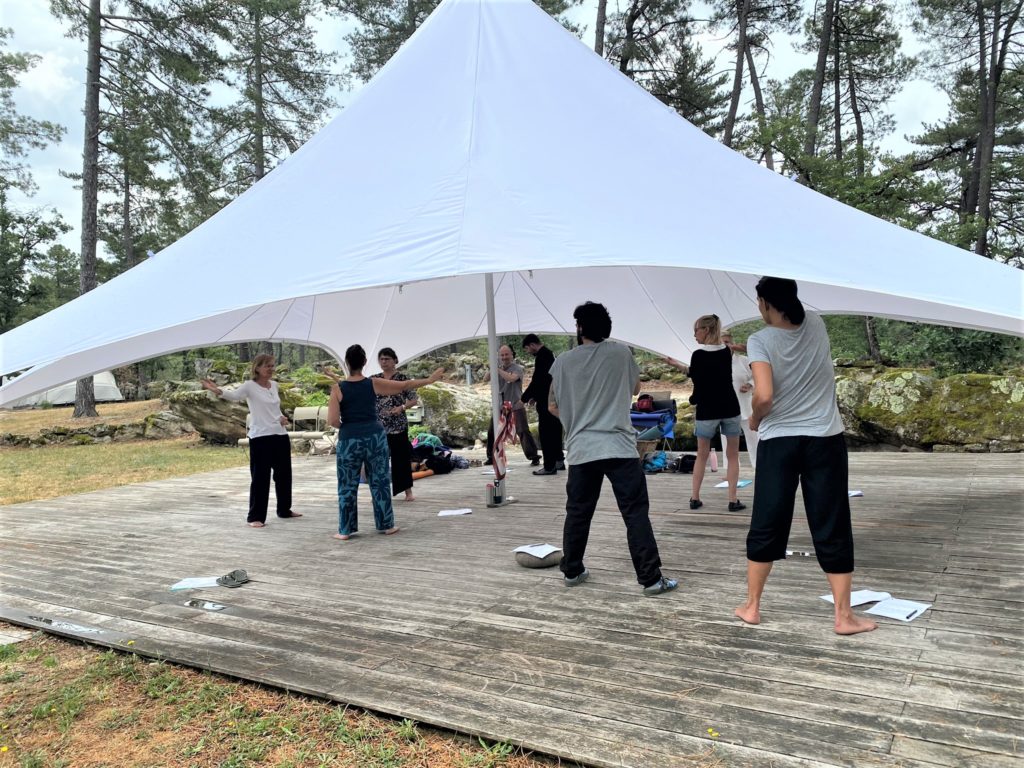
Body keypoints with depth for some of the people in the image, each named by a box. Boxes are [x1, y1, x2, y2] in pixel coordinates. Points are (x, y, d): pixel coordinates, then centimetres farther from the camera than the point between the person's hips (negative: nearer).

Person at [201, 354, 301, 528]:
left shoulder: (274, 385, 11)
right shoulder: (250, 386, -8)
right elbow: (234, 395, -27)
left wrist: (282, 417, 2)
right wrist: (216, 390, -46)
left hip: (280, 435, 7)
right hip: (260, 437, -7)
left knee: (284, 474, 16)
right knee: (260, 477, -4)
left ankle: (284, 509, 32)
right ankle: (255, 516, 5)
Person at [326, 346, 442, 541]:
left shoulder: (338, 388, -7)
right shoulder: (374, 384, -3)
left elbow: (332, 420, -13)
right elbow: (406, 385, 5)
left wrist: (344, 427, 9)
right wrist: (430, 379, 16)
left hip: (349, 440, -1)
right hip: (375, 436, 2)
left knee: (347, 486, 9)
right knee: (380, 482, 13)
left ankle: (345, 530, 12)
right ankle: (386, 525, 20)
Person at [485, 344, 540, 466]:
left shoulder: (517, 368, -8)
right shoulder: (498, 368, 9)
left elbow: (511, 378, -28)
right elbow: (486, 379, 3)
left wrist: (498, 369, -20)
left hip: (516, 406, -6)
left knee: (523, 431, -12)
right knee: (492, 432, 12)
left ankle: (534, 457, -6)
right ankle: (491, 457, 27)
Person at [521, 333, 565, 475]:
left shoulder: (541, 356, -17)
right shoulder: (548, 354, 14)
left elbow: (536, 381, -20)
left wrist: (524, 398, -12)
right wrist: (535, 396, 17)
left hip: (546, 402, -10)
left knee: (546, 433, -5)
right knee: (554, 431, 16)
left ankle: (549, 466, -2)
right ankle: (559, 461, 24)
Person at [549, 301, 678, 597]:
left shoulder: (564, 361, 4)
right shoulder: (621, 353, 1)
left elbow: (552, 406, 13)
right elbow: (635, 389, 18)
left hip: (580, 449, 2)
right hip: (619, 447, -2)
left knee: (577, 513, 15)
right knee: (636, 514, 1)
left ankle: (572, 571, 26)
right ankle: (651, 579, 2)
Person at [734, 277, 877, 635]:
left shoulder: (760, 341, -11)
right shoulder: (817, 325, 3)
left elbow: (764, 395, -21)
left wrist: (755, 419, -1)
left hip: (778, 441, -2)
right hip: (825, 440, 2)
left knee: (766, 526, 9)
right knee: (832, 529, 6)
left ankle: (751, 606, 19)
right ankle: (844, 616, 12)